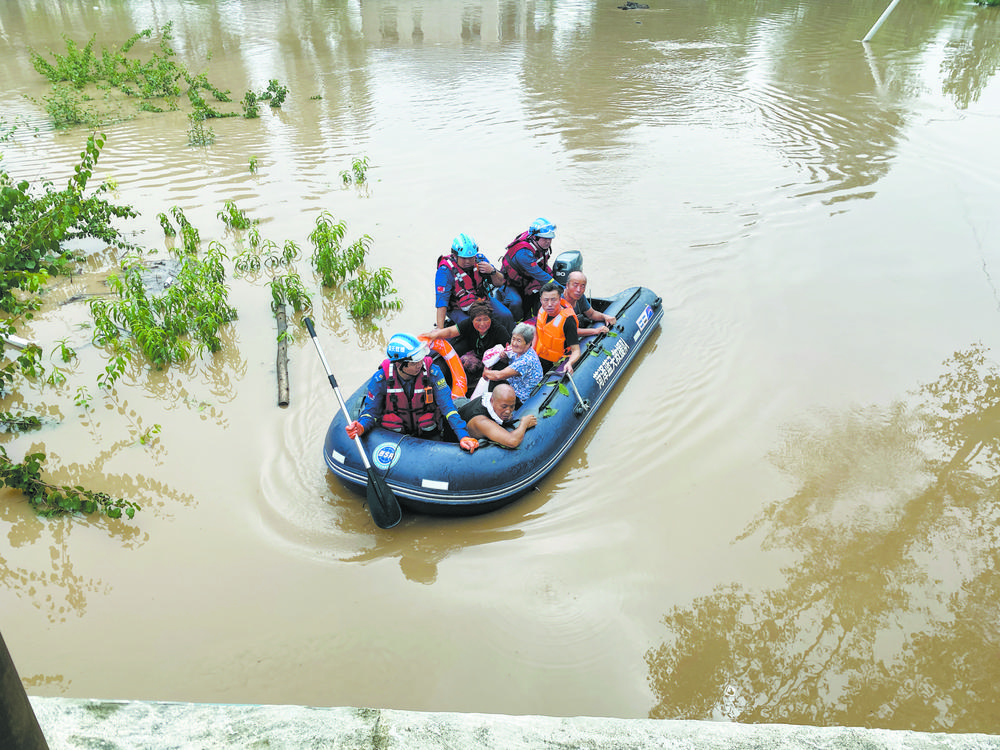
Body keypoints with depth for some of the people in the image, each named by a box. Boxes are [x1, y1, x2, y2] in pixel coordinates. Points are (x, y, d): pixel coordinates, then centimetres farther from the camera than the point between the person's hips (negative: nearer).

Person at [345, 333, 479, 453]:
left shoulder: (432, 372, -17)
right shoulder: (381, 379, -16)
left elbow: (448, 406, -16)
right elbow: (371, 410, -6)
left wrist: (463, 435, -27)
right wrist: (361, 427, -29)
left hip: (428, 433, 0)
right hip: (395, 434, 0)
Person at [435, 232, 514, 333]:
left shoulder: (479, 259, -12)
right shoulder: (445, 270, -23)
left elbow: (499, 282, -3)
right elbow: (441, 300, -26)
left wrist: (492, 271, -26)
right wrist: (440, 329, -32)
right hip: (458, 309, -4)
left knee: (505, 316, -15)